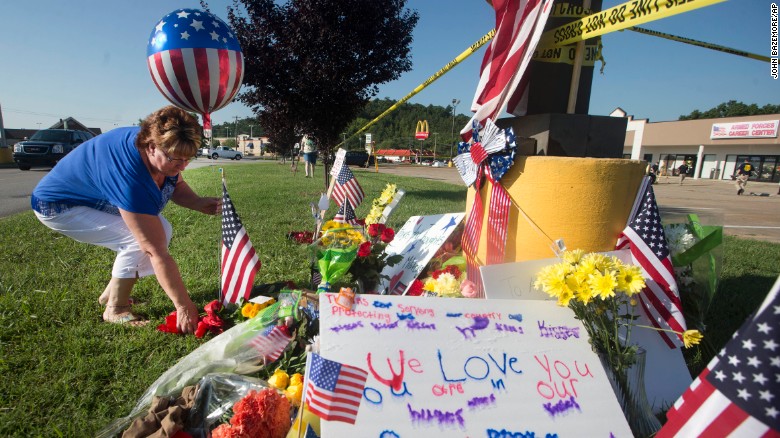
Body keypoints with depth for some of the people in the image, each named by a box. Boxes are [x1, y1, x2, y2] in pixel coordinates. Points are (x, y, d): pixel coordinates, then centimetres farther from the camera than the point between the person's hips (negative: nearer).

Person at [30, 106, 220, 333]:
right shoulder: (131, 177, -41)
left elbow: (176, 185, 2)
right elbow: (156, 252, -40)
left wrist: (199, 203, -21)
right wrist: (184, 306, -35)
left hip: (99, 199, 8)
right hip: (59, 206, -8)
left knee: (161, 230, -6)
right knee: (141, 241, -26)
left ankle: (111, 293, 12)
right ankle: (115, 309, -4)